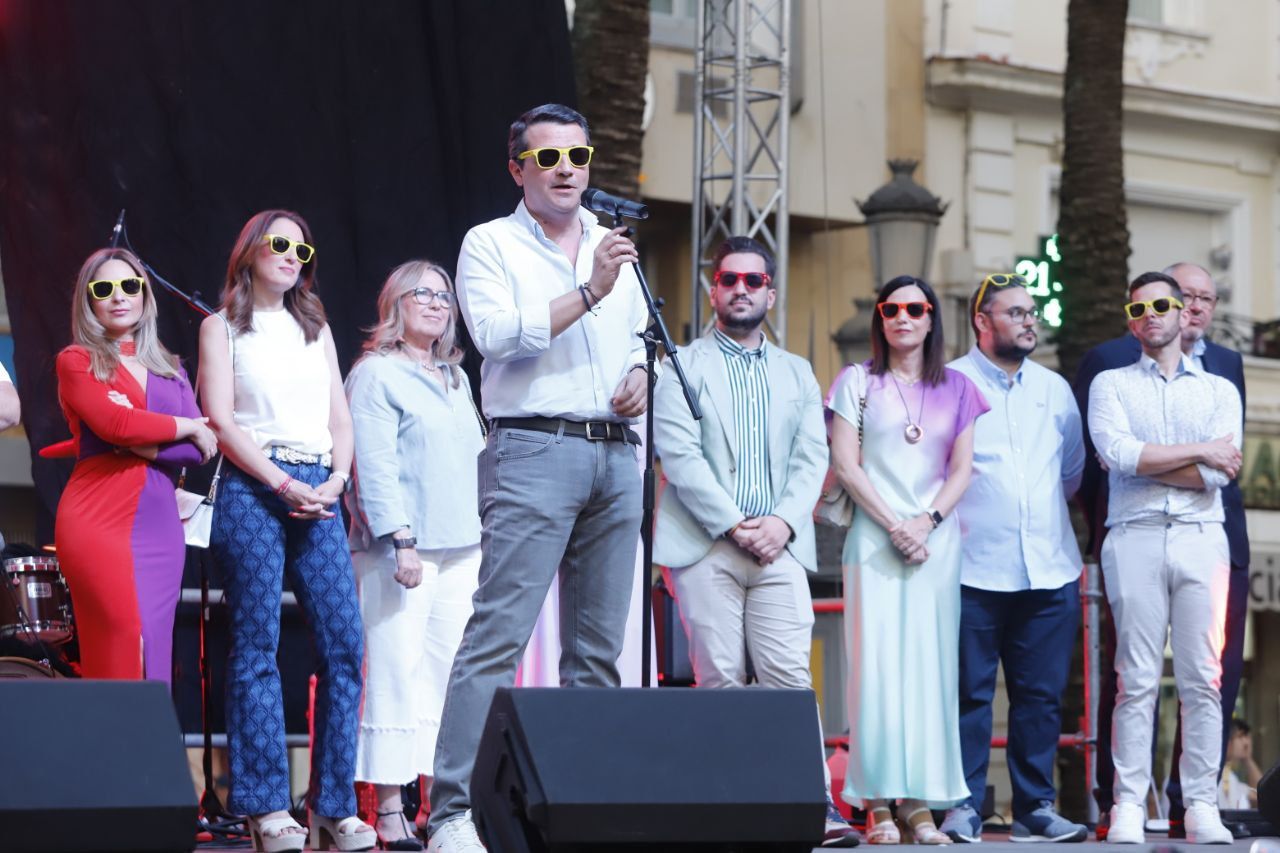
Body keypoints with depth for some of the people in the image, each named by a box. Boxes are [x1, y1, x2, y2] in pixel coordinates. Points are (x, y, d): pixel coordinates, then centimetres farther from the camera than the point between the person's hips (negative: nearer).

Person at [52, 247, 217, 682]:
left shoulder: (168, 370, 19)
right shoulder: (76, 362, 5)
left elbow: (199, 448, 6)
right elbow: (115, 423, -12)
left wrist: (142, 443, -9)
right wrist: (185, 427, 0)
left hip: (160, 527, 5)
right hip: (99, 522, -5)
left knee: (155, 653, -1)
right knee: (127, 643, -18)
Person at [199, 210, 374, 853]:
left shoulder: (315, 329, 22)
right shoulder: (223, 326, 9)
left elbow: (340, 421, 17)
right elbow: (221, 420, -2)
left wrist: (335, 481, -2)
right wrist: (284, 485, -11)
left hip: (318, 493, 4)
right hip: (252, 488, -4)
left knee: (343, 643, -6)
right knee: (257, 648, -7)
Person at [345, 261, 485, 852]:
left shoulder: (456, 378, 20)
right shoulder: (375, 375, -3)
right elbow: (374, 468, -11)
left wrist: (487, 539, 17)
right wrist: (401, 541, -18)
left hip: (461, 549, 7)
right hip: (401, 552, -7)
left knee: (451, 675, 4)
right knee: (397, 675, -8)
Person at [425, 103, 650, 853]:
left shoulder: (613, 249, 20)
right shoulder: (492, 244, 3)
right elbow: (497, 334, -12)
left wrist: (639, 378, 5)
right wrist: (588, 294, -16)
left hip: (616, 453, 6)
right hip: (535, 450, -6)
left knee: (600, 647, 5)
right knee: (497, 634, -14)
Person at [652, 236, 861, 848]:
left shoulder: (797, 374, 21)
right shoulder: (682, 367, 9)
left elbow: (811, 459, 11)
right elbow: (680, 456, -2)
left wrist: (782, 523, -7)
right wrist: (732, 525, -11)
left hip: (780, 546, 2)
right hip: (705, 545, -2)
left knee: (790, 677, -8)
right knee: (720, 680, -5)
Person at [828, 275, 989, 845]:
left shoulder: (955, 388, 13)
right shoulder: (858, 382, 7)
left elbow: (962, 469, 8)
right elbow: (845, 464, 0)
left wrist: (927, 521, -8)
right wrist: (893, 525, -9)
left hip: (937, 539, 2)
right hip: (874, 538, -2)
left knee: (929, 666, -1)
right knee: (875, 665, -9)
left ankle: (921, 803, 0)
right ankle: (877, 805, -9)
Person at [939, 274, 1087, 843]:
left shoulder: (1054, 390, 16)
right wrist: (950, 517, -1)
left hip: (1050, 570, 4)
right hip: (974, 568, -4)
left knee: (1042, 694, 4)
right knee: (970, 692, -3)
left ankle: (1035, 807, 10)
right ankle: (964, 807, 1)